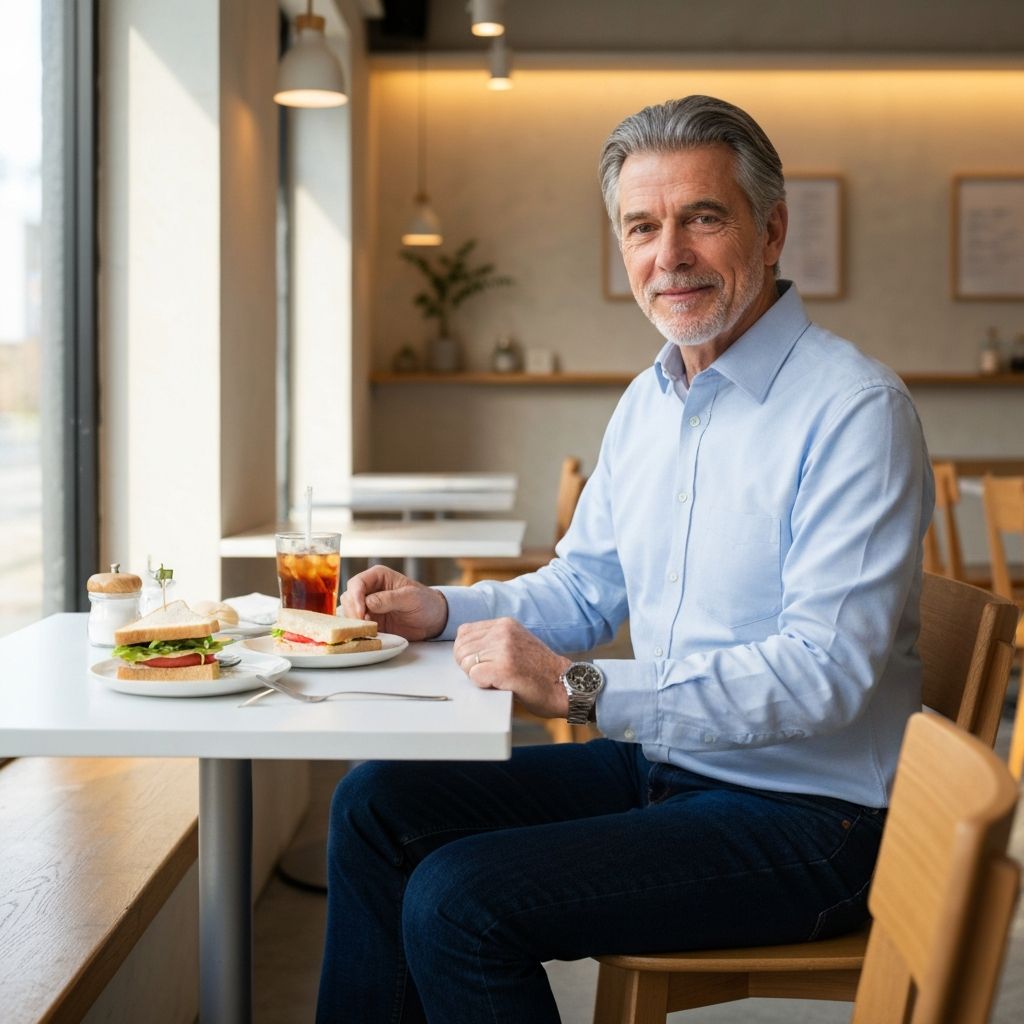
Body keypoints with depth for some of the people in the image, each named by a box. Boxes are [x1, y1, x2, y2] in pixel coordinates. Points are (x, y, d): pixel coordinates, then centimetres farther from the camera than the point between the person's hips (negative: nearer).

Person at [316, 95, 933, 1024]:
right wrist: (443, 610, 0)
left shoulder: (854, 409, -18)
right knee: (377, 805, 6)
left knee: (460, 900, -20)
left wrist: (581, 690, -29)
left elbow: (824, 672, -26)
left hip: (800, 814, -8)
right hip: (659, 767, 8)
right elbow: (584, 589, 18)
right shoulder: (646, 404, 9)